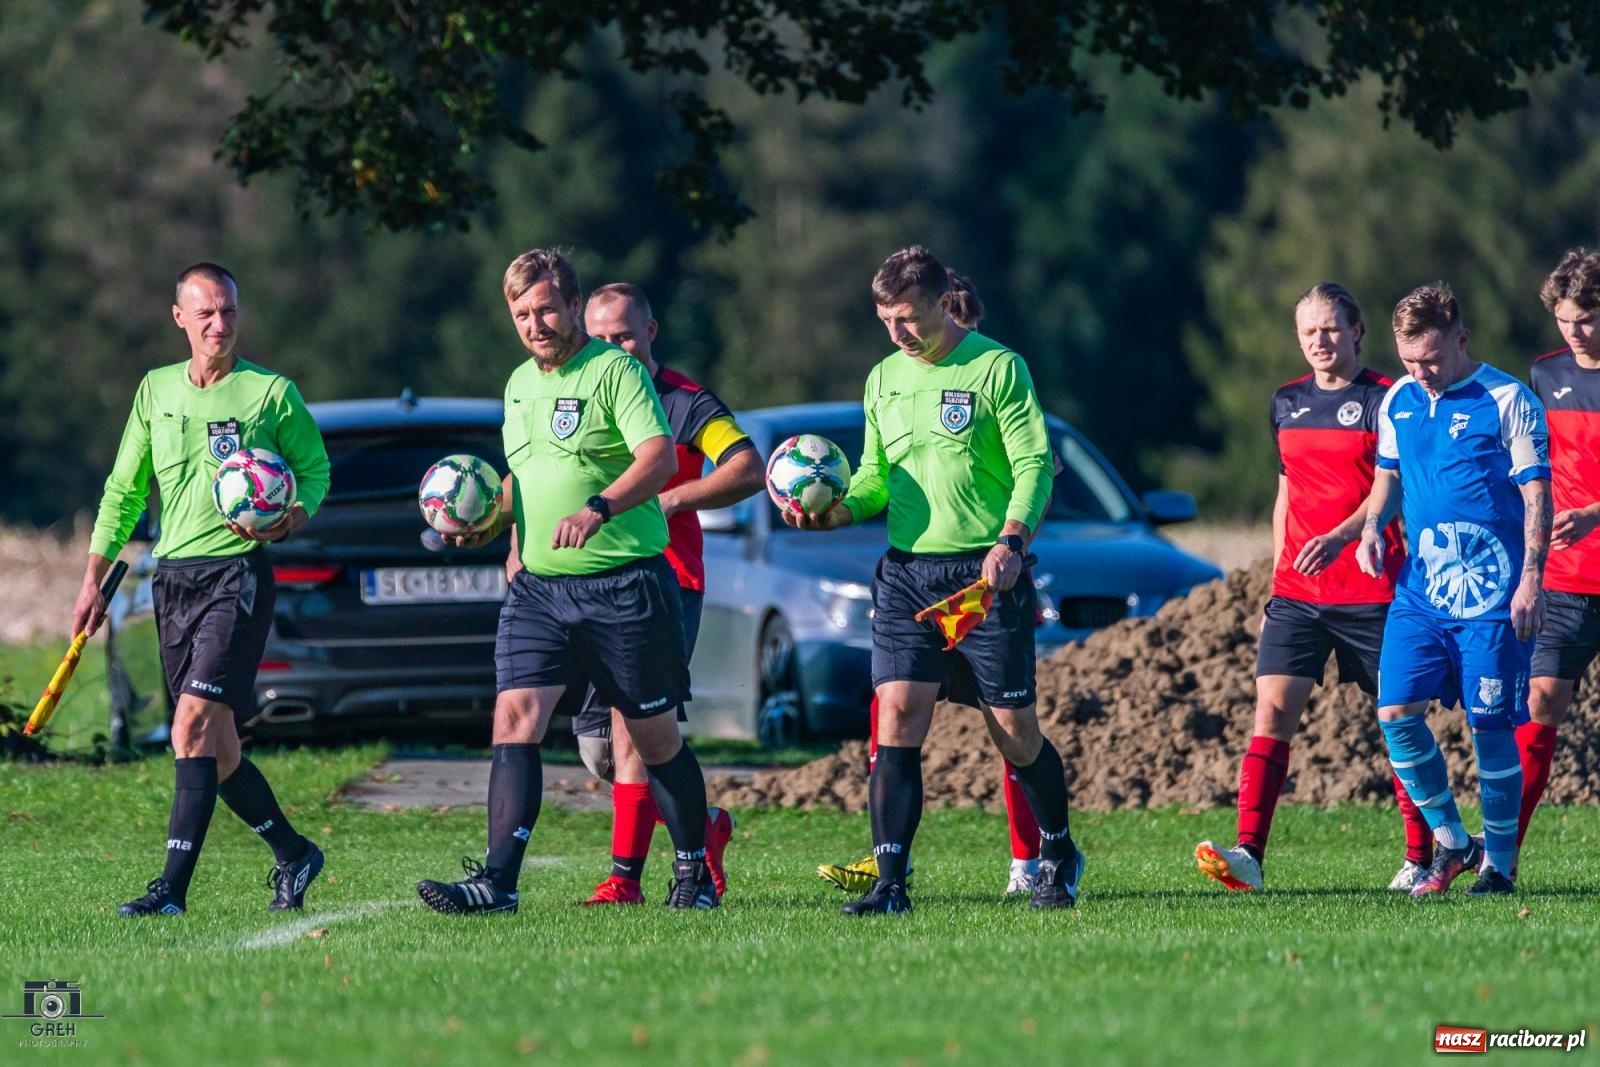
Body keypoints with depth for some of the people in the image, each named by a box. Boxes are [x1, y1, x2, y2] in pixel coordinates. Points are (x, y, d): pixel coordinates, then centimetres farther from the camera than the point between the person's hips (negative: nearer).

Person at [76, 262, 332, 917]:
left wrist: (291, 519, -13)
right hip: (172, 575, 6)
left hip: (237, 573, -6)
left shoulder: (272, 393, -1)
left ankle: (173, 886, -22)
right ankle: (292, 853, 25)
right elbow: (124, 489, 16)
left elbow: (315, 468, 8)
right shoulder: (156, 390, 11)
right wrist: (94, 579, 12)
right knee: (215, 743, 7)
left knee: (195, 722, -18)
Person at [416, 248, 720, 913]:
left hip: (623, 584, -6)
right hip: (538, 585, 6)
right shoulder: (520, 385, 14)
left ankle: (694, 871, 23)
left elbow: (660, 457, -24)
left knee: (654, 737, 5)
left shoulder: (614, 371, -10)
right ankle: (496, 880, -16)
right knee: (514, 718, -10)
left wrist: (598, 508, -38)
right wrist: (492, 522, 12)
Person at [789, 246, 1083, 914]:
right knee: (897, 719, -9)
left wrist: (1011, 541, -22)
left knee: (1013, 728, 2)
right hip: (906, 572, 4)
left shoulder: (997, 368, -4)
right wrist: (834, 512, 0)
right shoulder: (883, 380, 13)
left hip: (985, 575, -4)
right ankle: (890, 884, -11)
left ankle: (1058, 856, 26)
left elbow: (1034, 466, -8)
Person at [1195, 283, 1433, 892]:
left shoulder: (1385, 401, -4)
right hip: (1297, 591, 5)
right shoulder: (1287, 403, 13)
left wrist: (1340, 536, -31)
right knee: (1272, 710, -9)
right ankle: (1249, 854, -17)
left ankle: (1421, 858, 15)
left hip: (1372, 590, -4)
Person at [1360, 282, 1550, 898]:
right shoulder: (1398, 402, 9)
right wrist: (1372, 527, 2)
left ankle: (1498, 864, 10)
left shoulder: (1508, 401, -7)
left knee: (1490, 726, -3)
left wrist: (1531, 579, -14)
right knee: (1396, 711, -7)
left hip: (1492, 594, -5)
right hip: (1419, 589, 5)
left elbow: (1537, 493, -7)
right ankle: (1450, 841, 10)